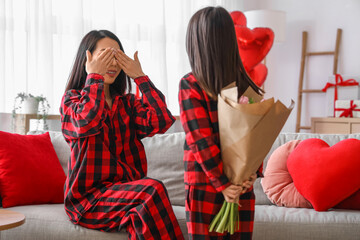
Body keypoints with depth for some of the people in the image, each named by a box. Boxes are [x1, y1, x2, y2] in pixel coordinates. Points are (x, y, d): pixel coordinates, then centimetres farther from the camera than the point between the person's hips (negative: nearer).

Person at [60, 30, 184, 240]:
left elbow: (162, 121, -4)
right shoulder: (72, 99, 4)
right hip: (89, 197, -4)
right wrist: (94, 76, -9)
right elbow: (87, 121, -21)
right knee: (153, 190, -29)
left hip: (128, 189, 4)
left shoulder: (128, 103, 16)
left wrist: (139, 76, 1)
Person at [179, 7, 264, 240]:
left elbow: (202, 141, -13)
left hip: (205, 185, -3)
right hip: (243, 186, 4)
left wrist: (223, 184, -11)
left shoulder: (190, 85, -9)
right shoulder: (246, 84, 2)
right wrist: (253, 171, -5)